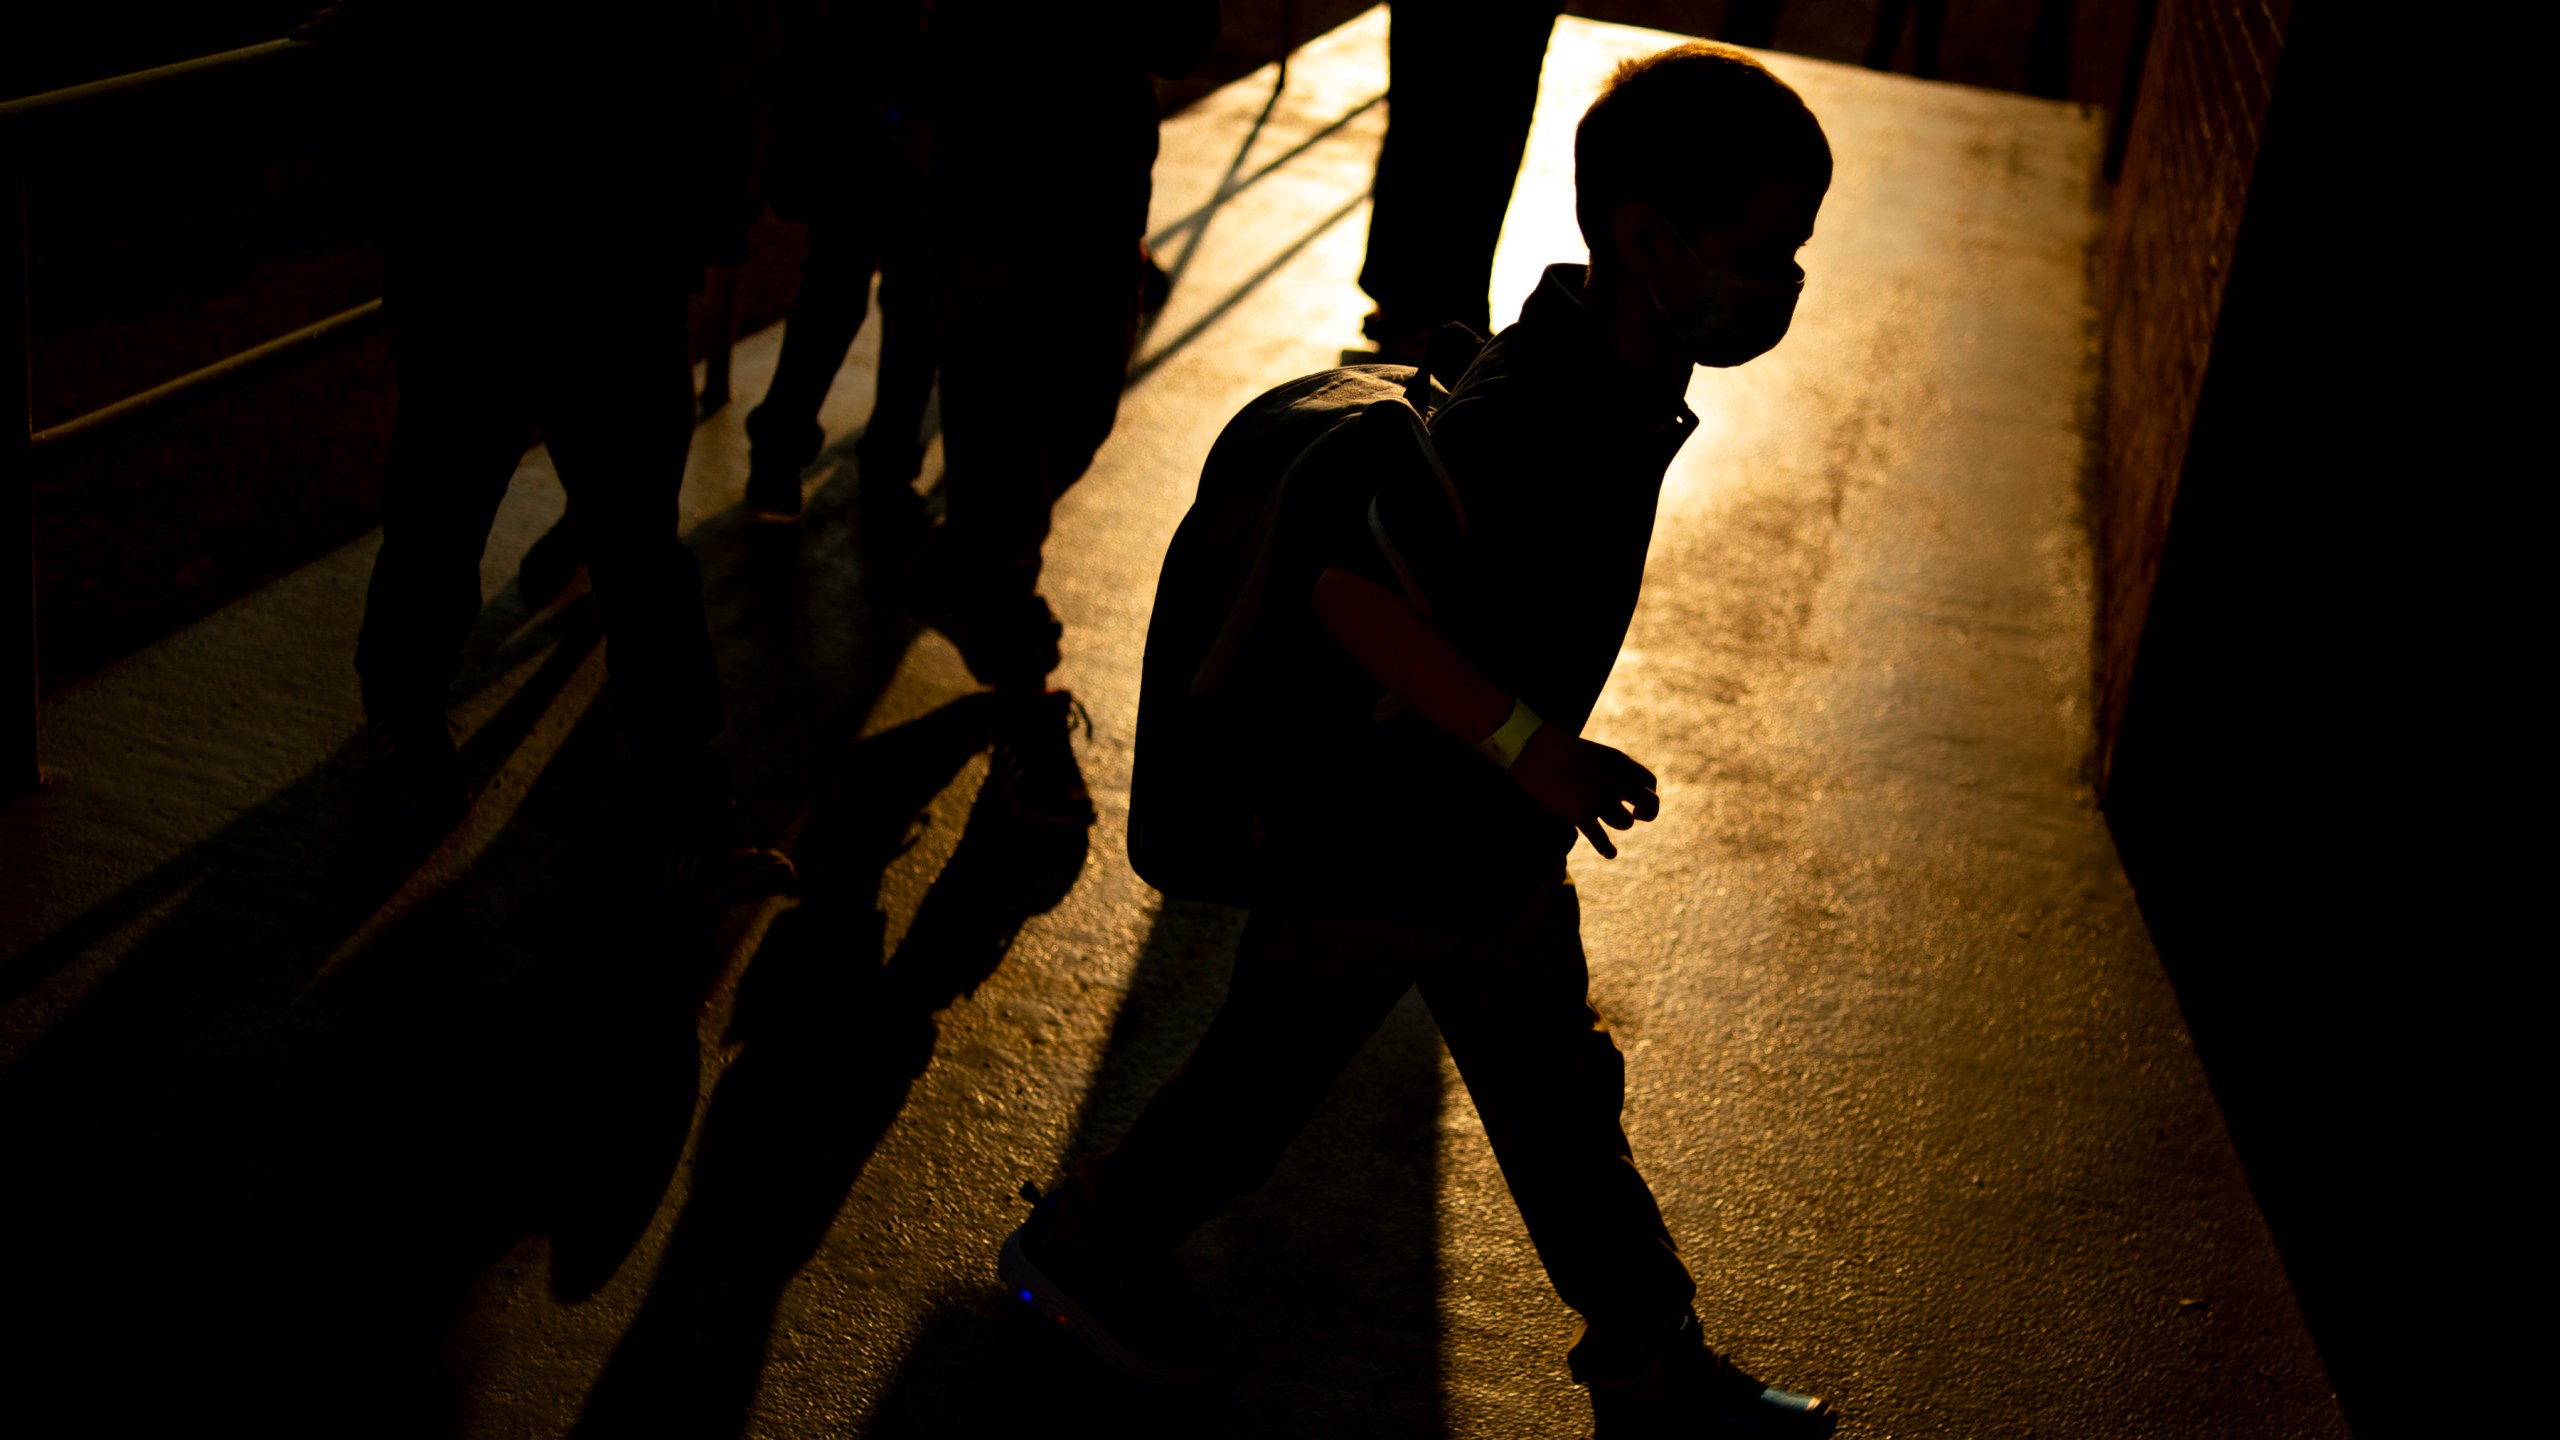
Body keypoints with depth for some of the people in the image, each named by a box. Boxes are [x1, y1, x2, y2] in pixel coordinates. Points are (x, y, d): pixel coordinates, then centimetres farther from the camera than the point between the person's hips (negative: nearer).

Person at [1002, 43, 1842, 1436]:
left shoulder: (1618, 374, -3)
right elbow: (1351, 587, -37)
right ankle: (1087, 1243, 42)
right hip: (1364, 854, -8)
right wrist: (1527, 743, -36)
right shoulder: (1520, 430, -34)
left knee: (1562, 1108, 20)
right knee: (1262, 1085, 15)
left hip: (1499, 848, 9)